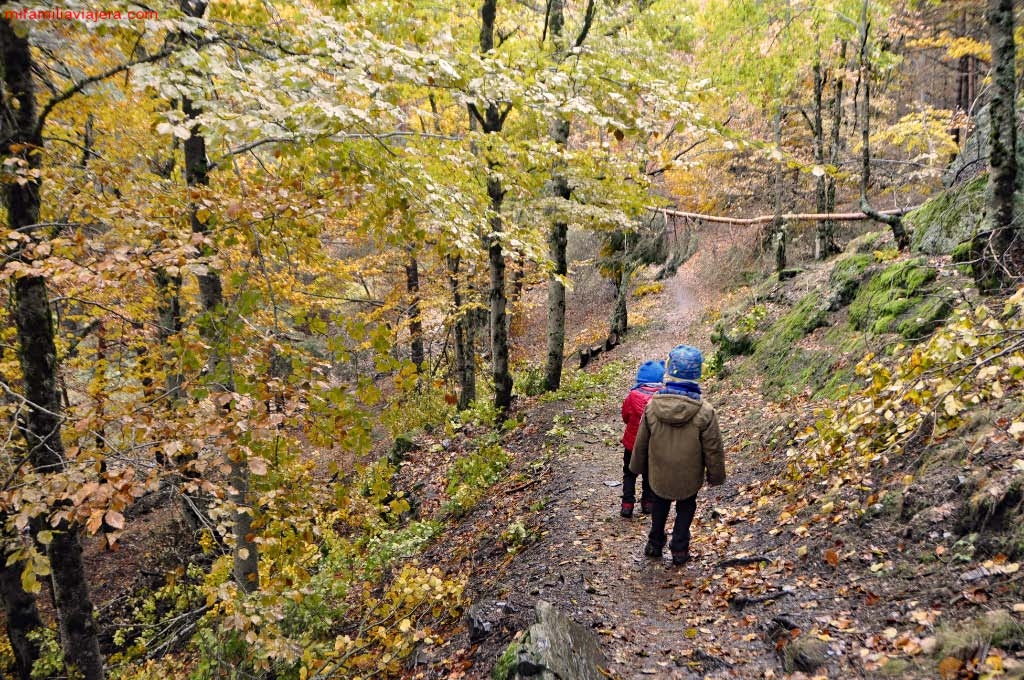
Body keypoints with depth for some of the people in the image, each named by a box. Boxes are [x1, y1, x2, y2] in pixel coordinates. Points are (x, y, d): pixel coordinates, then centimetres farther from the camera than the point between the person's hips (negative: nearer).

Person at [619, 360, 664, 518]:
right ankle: (648, 502, 28)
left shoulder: (632, 396, -19)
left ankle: (627, 505, 10)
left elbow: (625, 417, -5)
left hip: (632, 444, -1)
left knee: (629, 474, 15)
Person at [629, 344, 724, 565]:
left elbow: (641, 442, -5)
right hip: (689, 477, -2)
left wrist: (637, 465, 13)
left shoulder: (652, 406, -18)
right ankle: (679, 550, 29)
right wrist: (716, 476, 4)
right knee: (686, 508, 23)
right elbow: (713, 449, -13)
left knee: (660, 505, 27)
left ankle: (654, 544, 38)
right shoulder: (704, 412, -24)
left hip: (659, 474, 2)